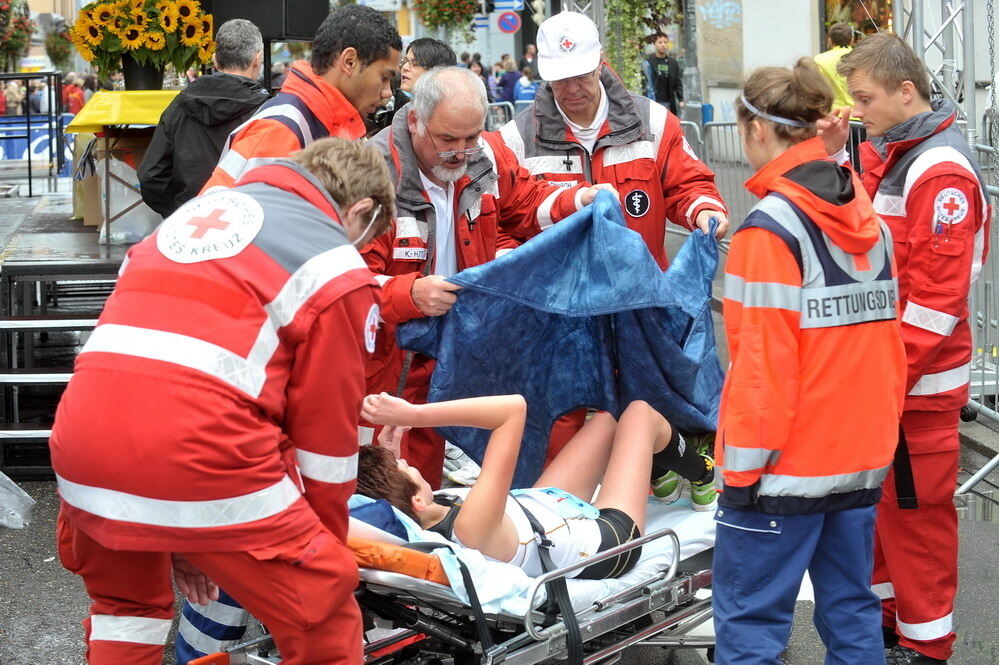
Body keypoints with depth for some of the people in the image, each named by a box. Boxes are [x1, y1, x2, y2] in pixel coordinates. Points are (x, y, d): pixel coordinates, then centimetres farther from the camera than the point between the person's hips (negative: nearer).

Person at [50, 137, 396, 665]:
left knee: (124, 601, 32)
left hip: (80, 445, 7)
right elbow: (326, 434, 8)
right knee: (324, 619, 9)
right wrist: (328, 560, 22)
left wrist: (182, 539, 33)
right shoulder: (336, 269, 7)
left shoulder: (196, 212, 27)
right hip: (195, 458, -6)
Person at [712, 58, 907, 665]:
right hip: (863, 455, 8)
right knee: (852, 613, 15)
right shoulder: (868, 221, 7)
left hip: (789, 465, -7)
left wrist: (742, 465, -11)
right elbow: (885, 336, 12)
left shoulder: (771, 228, -15)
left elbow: (763, 362, -18)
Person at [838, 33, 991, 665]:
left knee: (915, 512, 0)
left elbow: (938, 297, -21)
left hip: (917, 383, -9)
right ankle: (887, 614, 31)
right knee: (877, 499, 17)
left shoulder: (941, 171, -18)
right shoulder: (883, 154, 11)